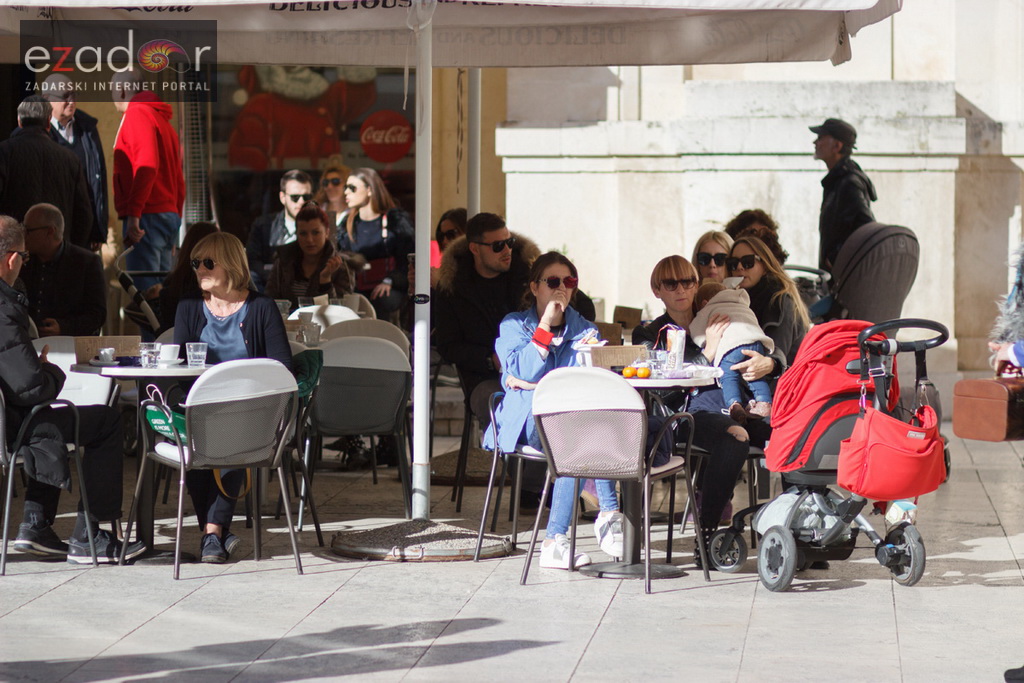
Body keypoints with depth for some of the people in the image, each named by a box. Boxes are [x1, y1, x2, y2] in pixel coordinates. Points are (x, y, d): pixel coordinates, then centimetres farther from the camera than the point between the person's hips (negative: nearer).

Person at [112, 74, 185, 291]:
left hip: (146, 217, -9)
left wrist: (133, 213, -24)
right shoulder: (163, 120, 22)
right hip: (170, 215, 9)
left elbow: (146, 165, -20)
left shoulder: (137, 113, -5)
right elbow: (178, 180, 22)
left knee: (144, 290, -12)